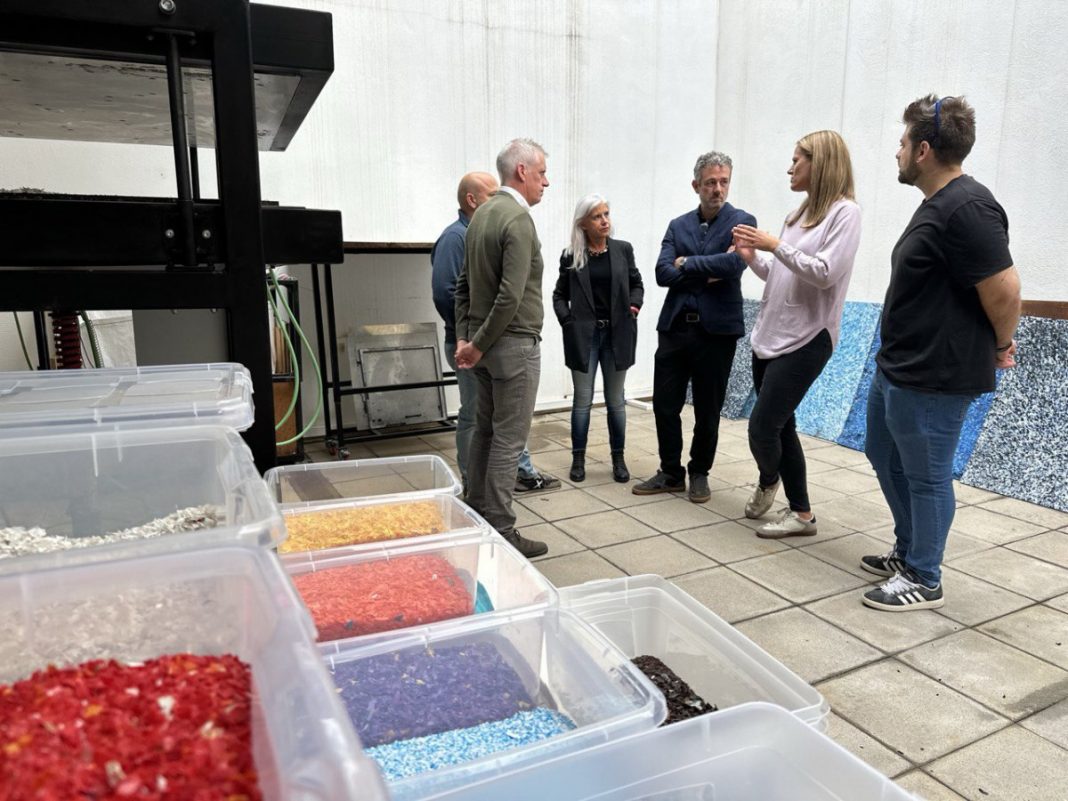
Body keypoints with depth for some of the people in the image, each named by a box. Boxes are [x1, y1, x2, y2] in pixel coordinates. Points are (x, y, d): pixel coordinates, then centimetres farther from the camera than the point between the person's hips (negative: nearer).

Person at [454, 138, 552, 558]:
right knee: (509, 439, -3)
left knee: (485, 430, 16)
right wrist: (478, 344, -14)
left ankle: (476, 515, 27)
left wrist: (465, 336, 10)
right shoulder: (518, 218, -16)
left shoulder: (482, 214, 12)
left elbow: (464, 282, 14)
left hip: (485, 341, 9)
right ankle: (500, 530, 5)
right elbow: (511, 296, -23)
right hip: (514, 343, -9)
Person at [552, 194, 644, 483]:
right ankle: (578, 459, 15)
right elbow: (559, 295, 8)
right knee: (583, 399, 4)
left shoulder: (623, 249, 3)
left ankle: (618, 459, 19)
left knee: (615, 398, 9)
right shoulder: (571, 255, 0)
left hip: (616, 333, 1)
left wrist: (634, 304, -4)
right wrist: (567, 321, -5)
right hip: (583, 335, -1)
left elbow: (636, 283, 13)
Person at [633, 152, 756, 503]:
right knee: (664, 405, 6)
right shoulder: (678, 226, 11)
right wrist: (707, 272, -12)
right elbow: (663, 273, -2)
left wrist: (688, 263, -8)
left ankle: (699, 473, 26)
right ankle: (671, 473, 23)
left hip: (717, 330, -3)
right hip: (674, 328, 3)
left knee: (708, 410, 8)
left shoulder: (742, 221, 1)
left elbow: (734, 263, -18)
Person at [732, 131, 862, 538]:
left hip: (806, 340, -8)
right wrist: (752, 256, 6)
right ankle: (801, 513, 21)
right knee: (780, 427, 10)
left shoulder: (845, 212, -7)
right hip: (769, 334, 8)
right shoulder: (798, 213, 15)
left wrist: (775, 245, -16)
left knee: (762, 428, -9)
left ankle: (767, 482, 24)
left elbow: (824, 273, -18)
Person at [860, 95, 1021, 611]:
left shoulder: (966, 209, -21)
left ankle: (924, 580, 21)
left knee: (926, 477, 3)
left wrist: (999, 345, -6)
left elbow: (1004, 291, -23)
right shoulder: (938, 204, 12)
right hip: (896, 369, 11)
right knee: (885, 458, 21)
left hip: (933, 380, -10)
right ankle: (909, 552, 39)